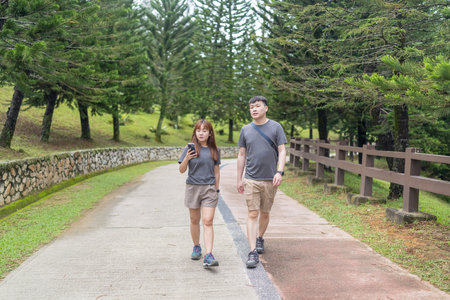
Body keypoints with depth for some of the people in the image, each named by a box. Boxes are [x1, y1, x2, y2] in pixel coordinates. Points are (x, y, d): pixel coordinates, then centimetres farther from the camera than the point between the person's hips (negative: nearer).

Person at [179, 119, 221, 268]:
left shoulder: (214, 150, 5)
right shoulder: (190, 148, -2)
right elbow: (182, 170, -4)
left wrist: (216, 189, 15)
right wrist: (187, 158, -23)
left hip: (209, 189, 0)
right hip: (193, 188, 0)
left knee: (208, 221, -9)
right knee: (195, 220, 13)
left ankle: (208, 256, -13)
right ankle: (196, 247, 34)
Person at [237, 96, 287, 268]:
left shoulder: (275, 127, 2)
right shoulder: (246, 130, 7)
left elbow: (282, 151, -1)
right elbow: (242, 155, 11)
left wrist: (279, 172, -15)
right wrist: (239, 179, 9)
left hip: (270, 180, 0)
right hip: (251, 179, 0)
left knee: (265, 213, 12)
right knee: (252, 214, -6)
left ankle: (259, 239, 37)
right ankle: (253, 253, -6)